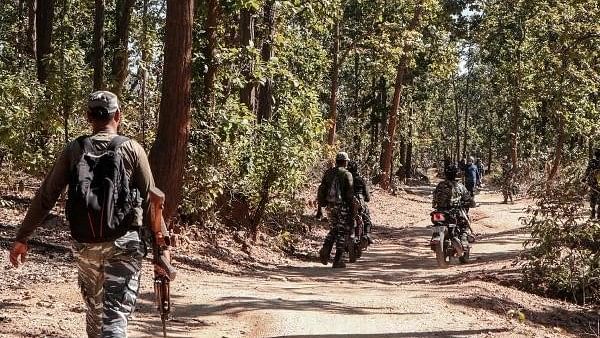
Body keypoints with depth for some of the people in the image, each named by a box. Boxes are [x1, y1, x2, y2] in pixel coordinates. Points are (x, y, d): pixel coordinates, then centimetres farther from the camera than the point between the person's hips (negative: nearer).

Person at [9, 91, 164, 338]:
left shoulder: (74, 150, 3)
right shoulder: (132, 149, -2)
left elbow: (45, 197, 1)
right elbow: (150, 202, -4)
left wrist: (22, 238, 6)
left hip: (85, 245, 3)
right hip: (123, 243, -3)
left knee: (94, 307, 22)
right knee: (116, 313, -7)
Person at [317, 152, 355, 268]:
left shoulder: (328, 174, 7)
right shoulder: (347, 175, -10)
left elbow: (322, 192, 9)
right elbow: (350, 194, -13)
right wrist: (353, 211, -9)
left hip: (331, 206, 5)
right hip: (344, 207, -5)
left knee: (334, 230, 22)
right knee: (343, 232, 3)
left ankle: (325, 249, 1)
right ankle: (338, 260, 2)